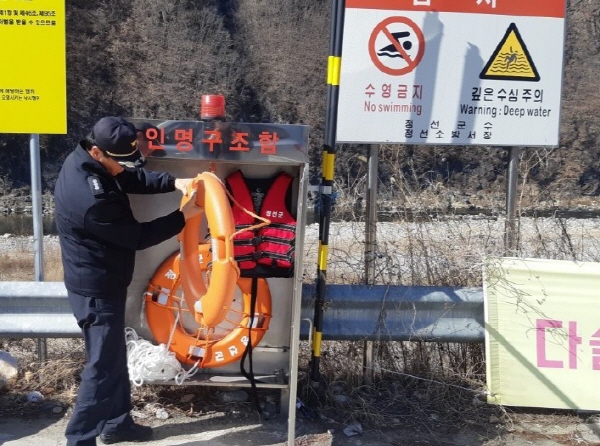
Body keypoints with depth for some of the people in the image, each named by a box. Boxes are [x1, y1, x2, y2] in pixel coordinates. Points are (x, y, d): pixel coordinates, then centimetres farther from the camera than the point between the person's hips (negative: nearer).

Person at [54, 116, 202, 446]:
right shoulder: (92, 200, -33)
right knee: (103, 366, 1)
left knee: (114, 358, 21)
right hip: (97, 289, -10)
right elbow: (137, 237, -21)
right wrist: (183, 216, -13)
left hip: (100, 283, 10)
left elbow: (133, 180, 6)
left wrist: (174, 182, -10)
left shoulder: (81, 160, -3)